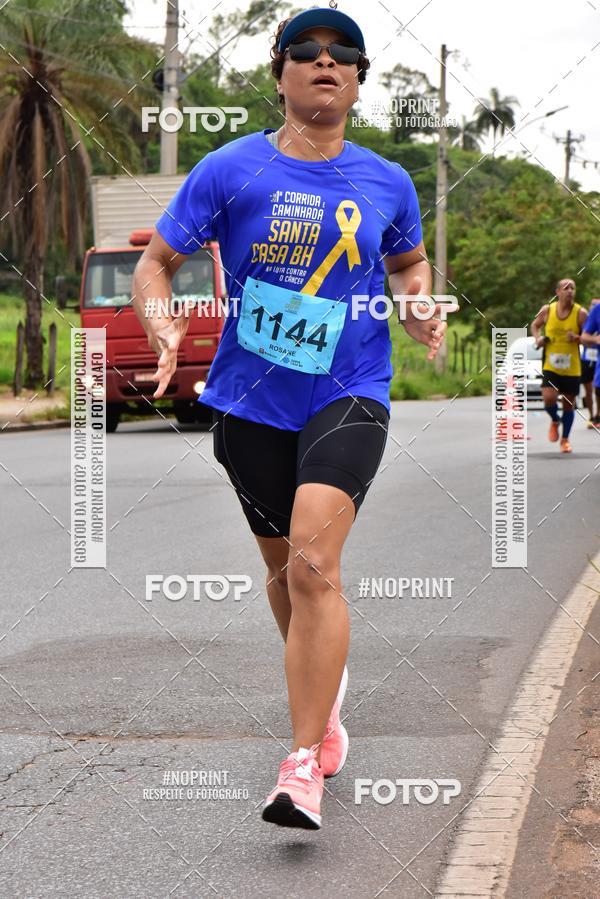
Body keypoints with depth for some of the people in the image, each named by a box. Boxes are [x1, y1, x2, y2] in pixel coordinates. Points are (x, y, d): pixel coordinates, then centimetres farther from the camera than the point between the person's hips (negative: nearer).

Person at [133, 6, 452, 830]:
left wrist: (419, 302, 0)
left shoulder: (387, 183, 3)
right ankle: (325, 691, 46)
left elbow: (409, 261, 22)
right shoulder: (230, 170, -3)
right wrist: (162, 324, -20)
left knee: (313, 562, -20)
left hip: (349, 397, -1)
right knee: (283, 568, 15)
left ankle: (304, 766, -17)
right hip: (252, 401, 1)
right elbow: (156, 262, 0)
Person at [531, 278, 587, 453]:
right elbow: (535, 325, 16)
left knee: (569, 404, 7)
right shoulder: (547, 310, -2)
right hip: (550, 365, 0)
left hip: (572, 368, 0)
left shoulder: (580, 313, -7)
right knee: (549, 398, -17)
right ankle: (555, 421, 17)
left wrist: (577, 338, -21)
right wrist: (538, 338, -3)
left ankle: (565, 439, 26)